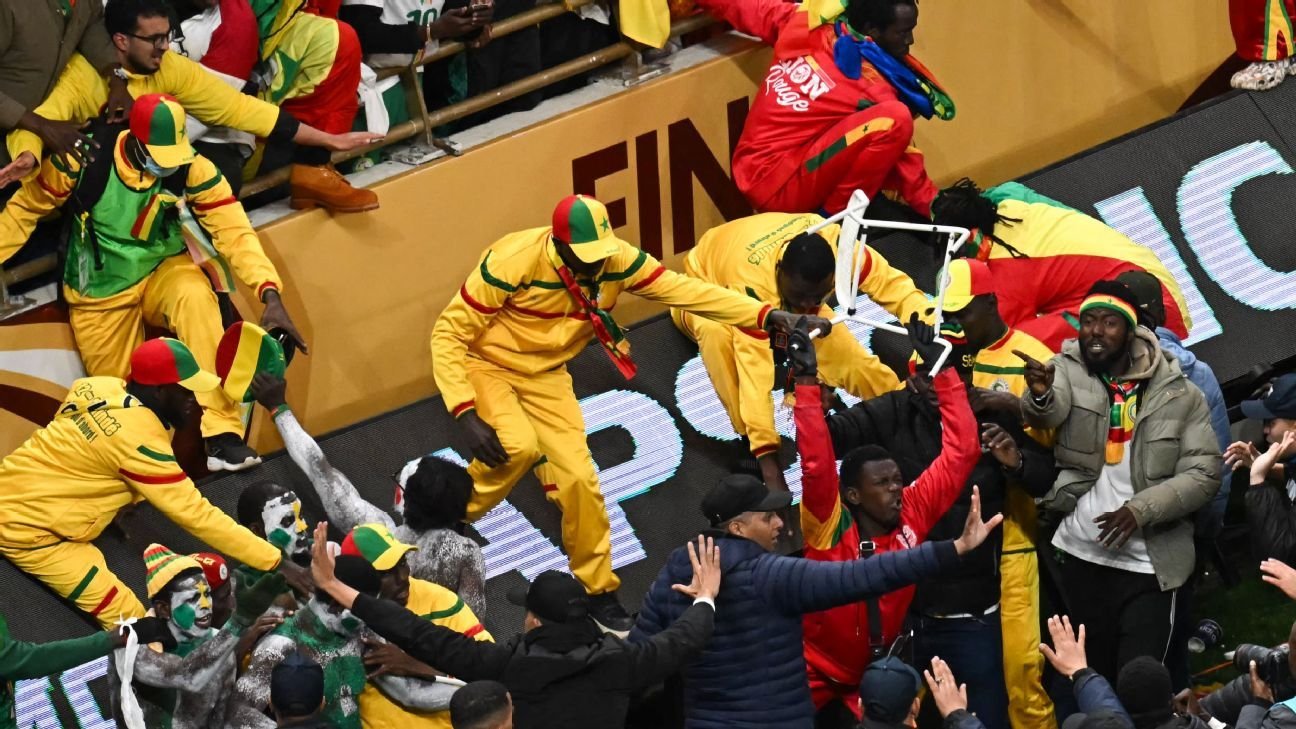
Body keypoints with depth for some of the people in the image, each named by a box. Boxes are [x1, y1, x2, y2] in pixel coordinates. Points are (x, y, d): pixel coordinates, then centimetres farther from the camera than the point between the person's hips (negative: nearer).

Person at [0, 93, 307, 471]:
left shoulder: (193, 169, -20)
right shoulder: (82, 160, -22)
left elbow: (233, 231, -24)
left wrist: (270, 295, -37)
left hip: (163, 270, 0)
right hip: (101, 291, 0)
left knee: (195, 296, -34)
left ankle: (219, 432, -34)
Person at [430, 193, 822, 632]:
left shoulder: (616, 259, -17)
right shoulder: (512, 262, -30)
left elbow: (682, 289, -19)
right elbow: (448, 333, -23)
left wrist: (766, 315, -30)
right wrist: (464, 413, -31)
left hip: (545, 376, 4)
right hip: (486, 365, -4)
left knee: (578, 477, -5)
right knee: (519, 447, -31)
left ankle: (599, 592, 14)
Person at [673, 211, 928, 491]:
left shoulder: (837, 247, -37)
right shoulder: (752, 287, -47)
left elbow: (893, 284, -29)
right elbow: (755, 376, -49)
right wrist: (767, 458, -53)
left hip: (781, 304, 4)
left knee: (847, 352, -18)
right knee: (716, 332, -40)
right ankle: (749, 441, -29)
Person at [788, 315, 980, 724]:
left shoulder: (913, 512, -7)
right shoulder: (831, 527, -18)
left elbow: (961, 452, -6)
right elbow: (816, 464, -33)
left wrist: (942, 367, -10)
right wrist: (807, 382, -36)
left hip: (872, 675, 4)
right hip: (814, 676, -4)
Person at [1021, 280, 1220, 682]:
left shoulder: (1180, 394, -2)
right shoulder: (1068, 370, 0)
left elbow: (1204, 474, -6)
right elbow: (1049, 412, -22)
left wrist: (1141, 508, -19)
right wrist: (1040, 395, -46)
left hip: (1148, 564, -2)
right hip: (1079, 557, 2)